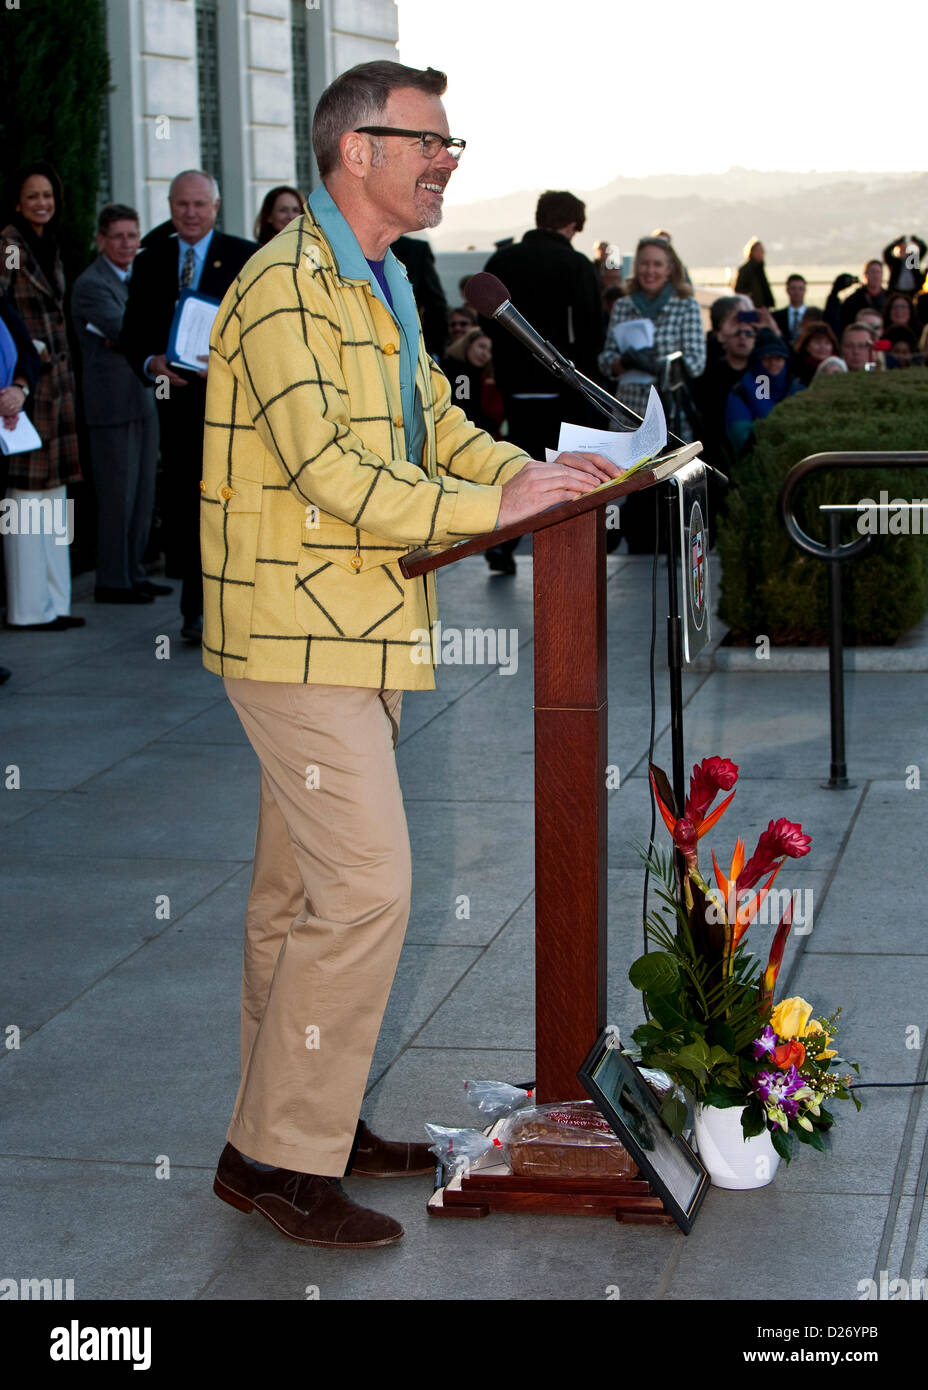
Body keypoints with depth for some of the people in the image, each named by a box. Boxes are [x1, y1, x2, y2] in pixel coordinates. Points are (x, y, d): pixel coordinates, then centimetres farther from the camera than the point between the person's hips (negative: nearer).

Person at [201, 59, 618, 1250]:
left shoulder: (381, 288, 19)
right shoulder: (286, 289, -15)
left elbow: (438, 425, 19)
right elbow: (325, 469, -23)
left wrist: (533, 472, 1)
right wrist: (491, 507, -22)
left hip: (355, 631, 10)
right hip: (300, 633, -10)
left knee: (299, 888, 15)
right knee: (365, 886, -12)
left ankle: (289, 1125, 24)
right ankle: (280, 1158, -3)